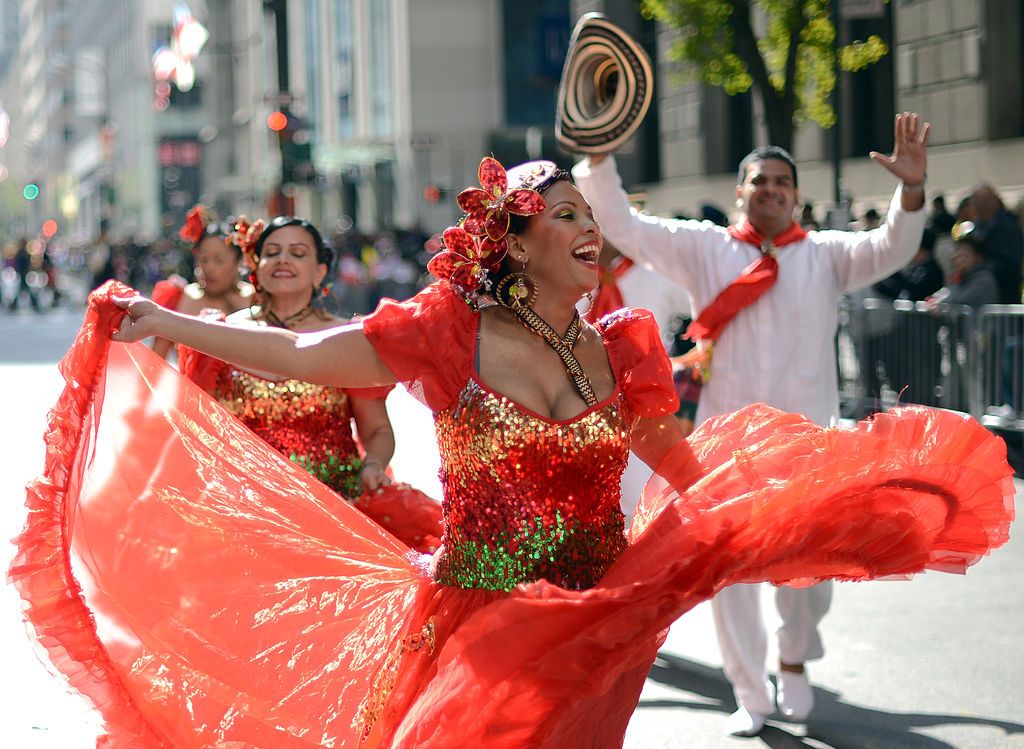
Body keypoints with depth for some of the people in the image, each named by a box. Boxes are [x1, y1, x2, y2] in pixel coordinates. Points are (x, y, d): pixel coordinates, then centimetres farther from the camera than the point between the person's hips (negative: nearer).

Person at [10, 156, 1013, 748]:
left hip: (589, 634, 3)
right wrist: (155, 323, -9)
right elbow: (300, 355, -6)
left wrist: (834, 471, 12)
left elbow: (695, 472, 14)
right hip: (479, 630, -3)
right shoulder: (453, 336, -5)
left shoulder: (616, 352, 6)